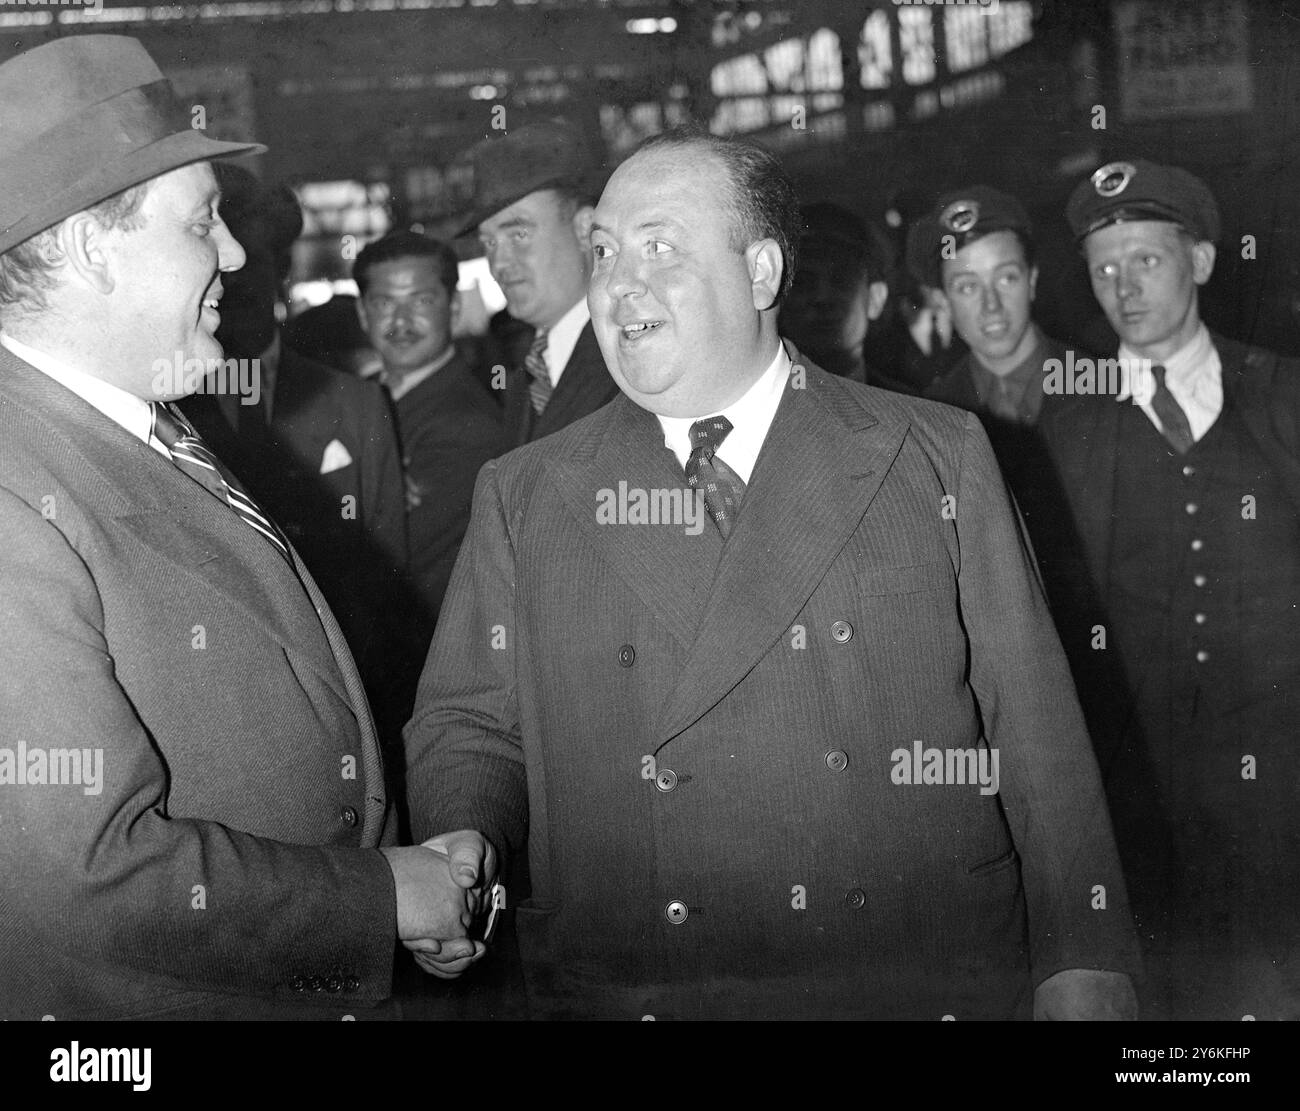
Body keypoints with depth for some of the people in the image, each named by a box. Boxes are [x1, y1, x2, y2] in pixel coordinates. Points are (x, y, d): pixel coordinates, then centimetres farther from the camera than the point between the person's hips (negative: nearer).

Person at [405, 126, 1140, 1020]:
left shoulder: (938, 458, 1)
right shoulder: (522, 497, 5)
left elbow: (1035, 727, -1)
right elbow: (469, 724, 9)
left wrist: (1084, 967, -6)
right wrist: (464, 839, -12)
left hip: (926, 985, 0)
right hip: (626, 992, 1)